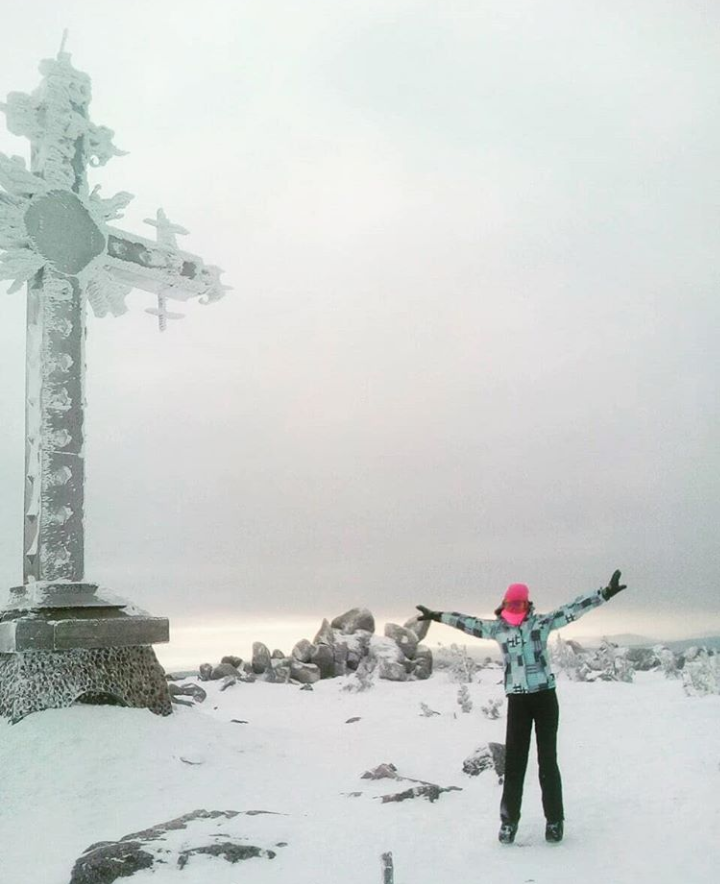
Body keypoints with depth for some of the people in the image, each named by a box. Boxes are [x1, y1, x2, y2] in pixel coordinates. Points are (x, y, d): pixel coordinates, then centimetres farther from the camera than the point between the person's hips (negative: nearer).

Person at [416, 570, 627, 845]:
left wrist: (605, 593, -10)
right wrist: (437, 615, 14)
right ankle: (509, 819, 12)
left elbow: (572, 609, -5)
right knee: (514, 761, 2)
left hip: (545, 696, -1)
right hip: (517, 700, 1)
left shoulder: (543, 622, -1)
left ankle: (554, 819, 14)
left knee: (547, 760, 4)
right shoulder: (497, 628, 3)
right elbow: (468, 623, 11)